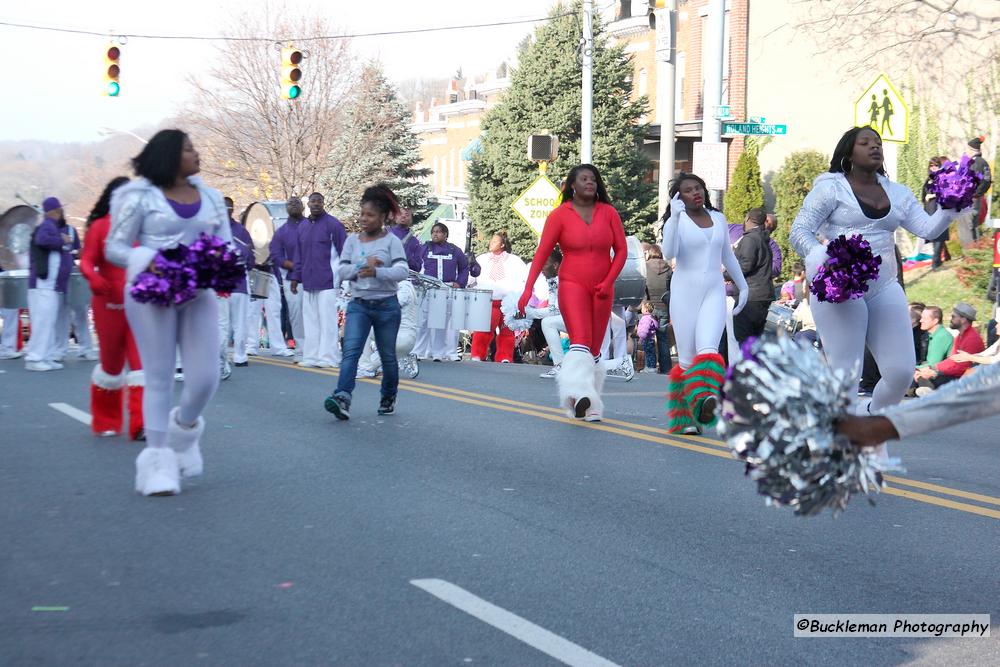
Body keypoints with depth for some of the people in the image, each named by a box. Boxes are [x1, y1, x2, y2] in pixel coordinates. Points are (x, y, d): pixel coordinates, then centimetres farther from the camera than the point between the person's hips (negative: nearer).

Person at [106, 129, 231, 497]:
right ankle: (157, 461, 7)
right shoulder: (140, 197, 0)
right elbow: (114, 247, 0)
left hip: (199, 293, 4)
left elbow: (226, 244, 14)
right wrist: (147, 261, -18)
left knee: (205, 377, -3)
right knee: (159, 379, -1)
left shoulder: (210, 197, 12)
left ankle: (184, 430, 29)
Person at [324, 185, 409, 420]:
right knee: (351, 350, -17)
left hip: (386, 305, -2)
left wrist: (377, 271, -30)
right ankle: (343, 397, -30)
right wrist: (363, 266, -16)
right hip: (358, 304, 2)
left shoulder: (391, 241, -4)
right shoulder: (352, 240, 7)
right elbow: (342, 270, 1)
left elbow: (403, 271, -16)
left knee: (387, 355, 11)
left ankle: (389, 397, 33)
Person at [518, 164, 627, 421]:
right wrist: (528, 288, -12)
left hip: (602, 290, 4)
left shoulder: (608, 213, 7)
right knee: (580, 342, -22)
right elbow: (542, 252, -4)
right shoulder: (560, 214, -1)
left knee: (594, 349, 8)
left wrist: (609, 281, -5)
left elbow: (621, 250, 8)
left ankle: (590, 405, 14)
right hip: (572, 285, -3)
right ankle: (579, 395, -37)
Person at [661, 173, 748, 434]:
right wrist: (675, 216, -25)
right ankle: (685, 418, 4)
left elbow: (728, 255, 26)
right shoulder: (677, 221, 0)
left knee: (708, 349, -20)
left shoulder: (718, 218, 14)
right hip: (684, 292, -2)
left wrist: (743, 285, 31)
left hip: (714, 292, 2)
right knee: (687, 357, -2)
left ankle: (704, 398, -39)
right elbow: (669, 253, -19)